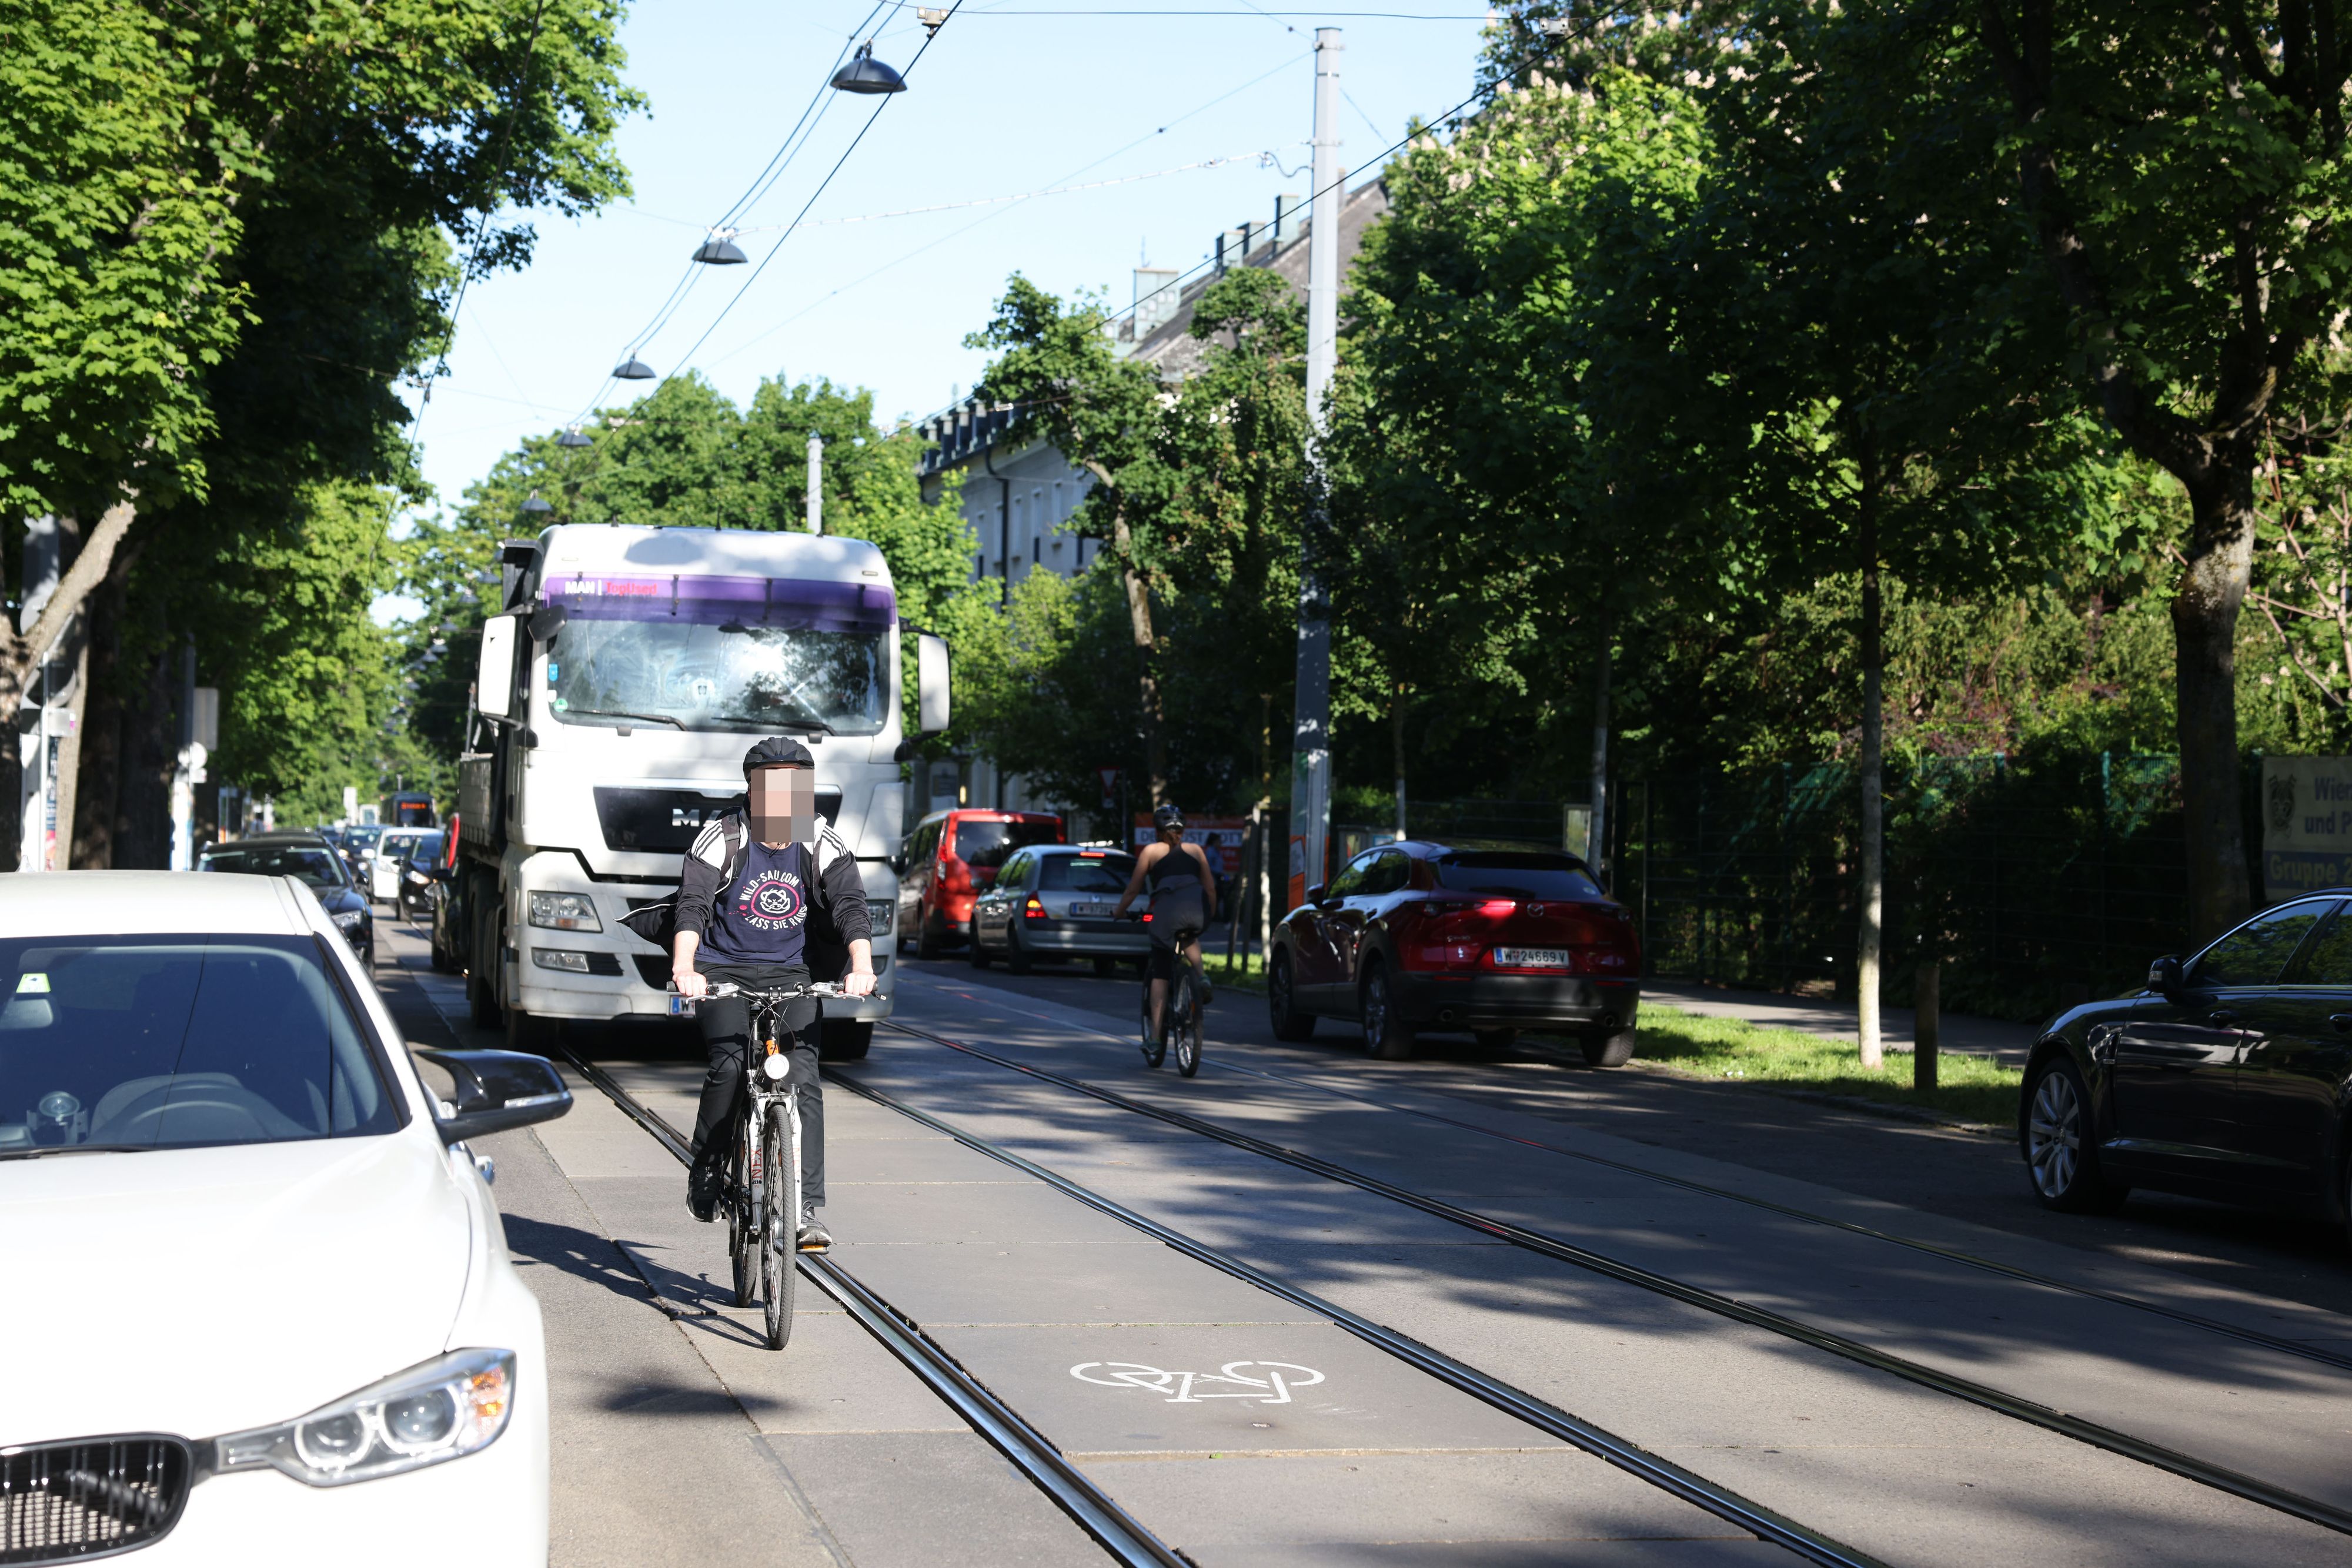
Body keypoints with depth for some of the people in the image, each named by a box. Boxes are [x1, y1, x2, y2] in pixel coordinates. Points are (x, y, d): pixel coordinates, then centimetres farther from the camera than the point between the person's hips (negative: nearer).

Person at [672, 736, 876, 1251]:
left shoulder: (823, 844, -2)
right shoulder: (720, 839, -8)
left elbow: (851, 905, -13)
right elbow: (693, 905, -19)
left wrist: (861, 966, -31)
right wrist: (684, 967, -37)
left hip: (789, 975, 2)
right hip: (723, 970, -2)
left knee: (803, 1077, -15)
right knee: (730, 1065, -23)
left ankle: (805, 1209, -16)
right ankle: (706, 1170, 2)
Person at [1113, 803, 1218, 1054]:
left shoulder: (1151, 851, 20)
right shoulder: (1196, 850, 26)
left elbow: (1133, 890, 21)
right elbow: (1210, 888, 24)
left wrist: (1117, 914, 37)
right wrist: (1211, 916, 40)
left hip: (1167, 907, -2)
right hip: (1197, 908, 2)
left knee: (1160, 975, 9)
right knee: (1190, 938, 37)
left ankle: (1157, 1035, 5)